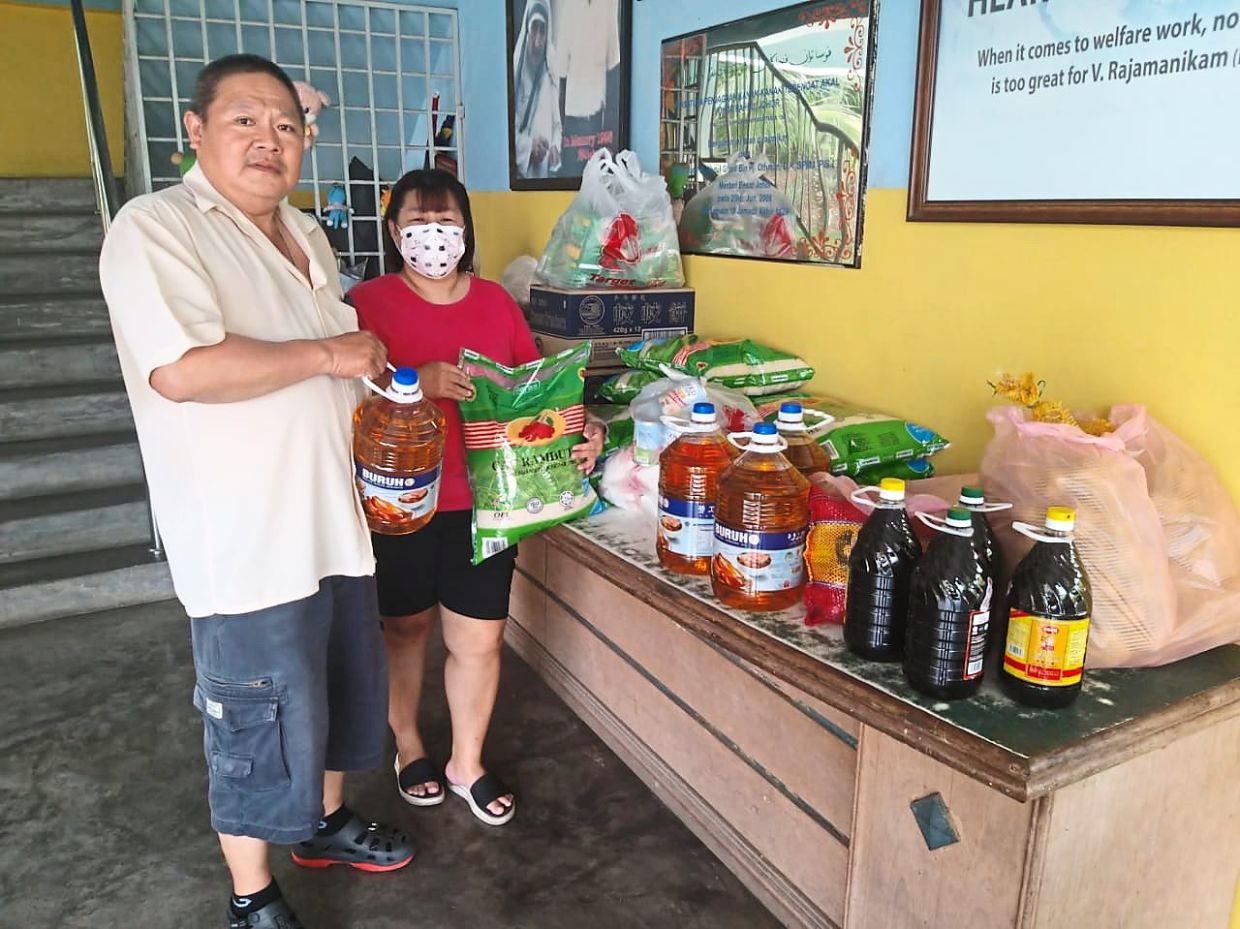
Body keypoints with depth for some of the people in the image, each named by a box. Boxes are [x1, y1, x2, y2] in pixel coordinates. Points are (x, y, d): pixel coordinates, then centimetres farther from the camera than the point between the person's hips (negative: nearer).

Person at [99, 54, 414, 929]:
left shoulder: (305, 235, 13)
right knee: (260, 721, 6)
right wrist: (328, 355, -19)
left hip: (334, 518, 8)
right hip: (246, 538, -8)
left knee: (341, 685, 21)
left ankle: (326, 821, 46)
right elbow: (182, 369, -28)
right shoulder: (156, 228, -13)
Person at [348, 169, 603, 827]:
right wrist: (419, 382, -28)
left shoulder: (495, 302, 5)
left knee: (479, 639, 8)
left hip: (483, 501, 3)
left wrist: (579, 433, -9)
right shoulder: (367, 302, -6)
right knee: (404, 629, 16)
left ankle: (467, 764, 31)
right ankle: (408, 747, 41)